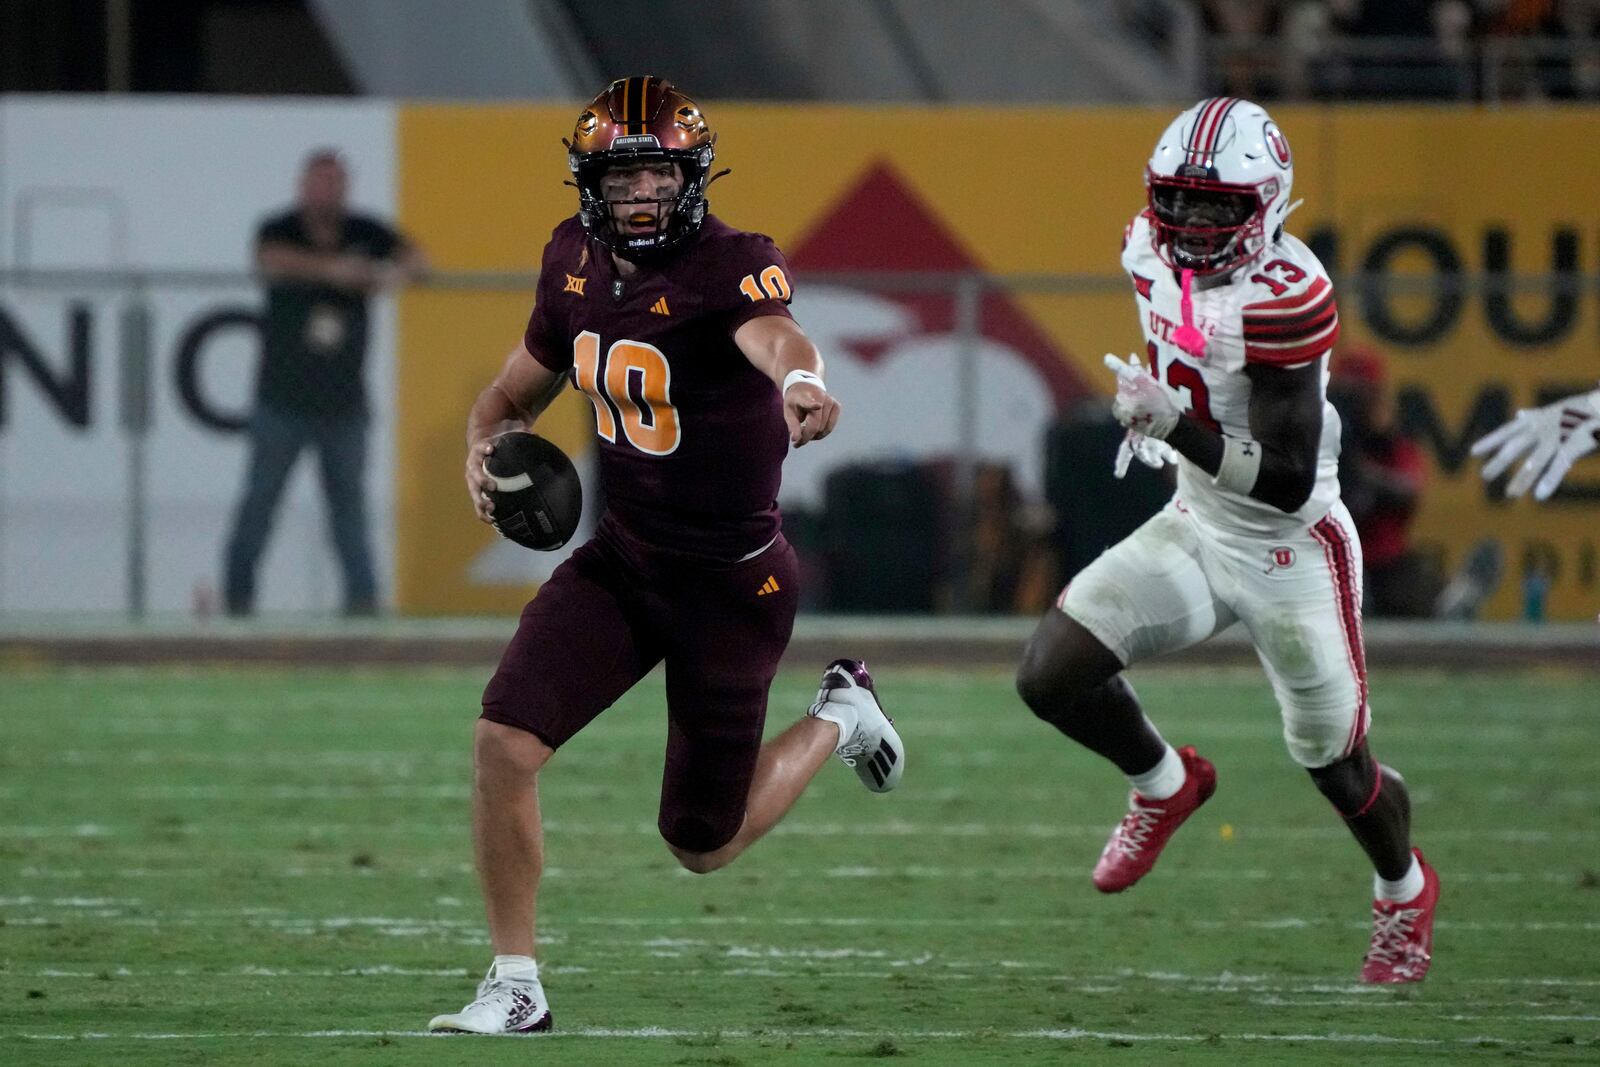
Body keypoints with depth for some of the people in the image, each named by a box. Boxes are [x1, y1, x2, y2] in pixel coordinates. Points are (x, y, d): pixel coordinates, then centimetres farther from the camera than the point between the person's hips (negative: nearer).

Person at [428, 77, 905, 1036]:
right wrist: (486, 446, -8)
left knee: (703, 846, 6)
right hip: (622, 558, 5)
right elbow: (519, 389, 14)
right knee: (504, 741, -15)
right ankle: (515, 987, 1)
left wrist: (799, 381, -70)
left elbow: (771, 333, -46)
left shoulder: (732, 265, -22)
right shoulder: (576, 262, -1)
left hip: (732, 582, -5)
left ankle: (837, 718, 35)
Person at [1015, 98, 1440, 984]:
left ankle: (1404, 892, 42)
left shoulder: (1282, 298, -30)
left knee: (1335, 768, 10)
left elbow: (1289, 481, -32)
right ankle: (1165, 784, 22)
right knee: (1050, 677, -8)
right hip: (1194, 529, 6)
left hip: (1291, 553, -6)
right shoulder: (1157, 254, -7)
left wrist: (1173, 424, -39)